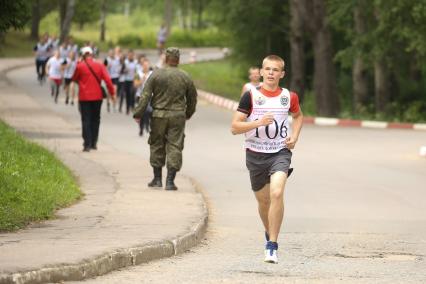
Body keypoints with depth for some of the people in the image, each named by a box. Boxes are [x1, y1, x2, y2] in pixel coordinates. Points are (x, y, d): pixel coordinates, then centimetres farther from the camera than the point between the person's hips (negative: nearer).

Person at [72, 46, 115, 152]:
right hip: (97, 97, 2)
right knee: (95, 120, 15)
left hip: (84, 97, -2)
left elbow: (74, 79, 9)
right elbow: (107, 80, -6)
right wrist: (112, 92, 1)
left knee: (86, 120, 0)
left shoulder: (80, 66, -7)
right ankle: (94, 143, 18)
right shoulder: (99, 66, -1)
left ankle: (87, 144, -9)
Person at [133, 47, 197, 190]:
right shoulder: (185, 77, 3)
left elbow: (145, 96, -6)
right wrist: (188, 113, 30)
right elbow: (193, 98, 13)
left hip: (159, 115, -1)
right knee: (174, 147, 2)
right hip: (178, 116, 1)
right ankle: (170, 181, -3)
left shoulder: (156, 74, -4)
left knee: (157, 146, 12)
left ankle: (157, 179, 17)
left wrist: (138, 114, -2)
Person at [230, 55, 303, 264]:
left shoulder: (289, 97, 2)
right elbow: (234, 127, -9)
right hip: (255, 154, 1)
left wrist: (294, 136, 7)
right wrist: (258, 122, -23)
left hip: (280, 152, -1)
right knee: (263, 200, 14)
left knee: (277, 193, -23)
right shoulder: (250, 96, -6)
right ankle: (269, 233, 45)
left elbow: (298, 116, 24)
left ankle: (272, 246, -19)